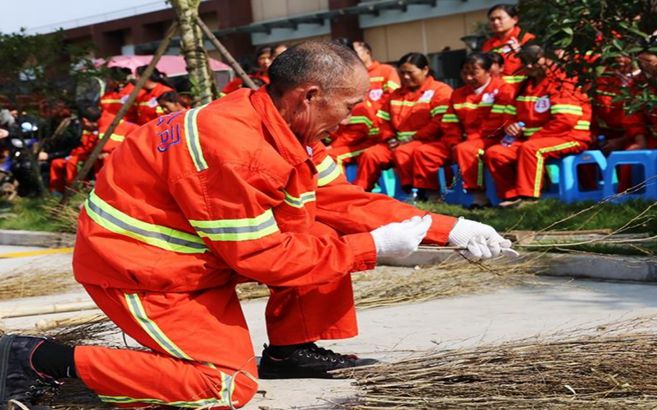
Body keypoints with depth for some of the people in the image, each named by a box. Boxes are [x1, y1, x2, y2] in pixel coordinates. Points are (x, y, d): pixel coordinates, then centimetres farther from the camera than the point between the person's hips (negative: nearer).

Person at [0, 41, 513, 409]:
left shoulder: (284, 126, -2)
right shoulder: (234, 149, -30)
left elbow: (343, 202, 3)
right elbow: (263, 257, -24)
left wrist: (449, 229, -4)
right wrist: (372, 247, -20)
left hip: (196, 251, 9)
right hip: (138, 264, -9)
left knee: (322, 232, 1)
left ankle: (293, 350, 14)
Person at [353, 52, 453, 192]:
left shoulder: (440, 90, -1)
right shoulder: (396, 94, 21)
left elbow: (440, 122, -13)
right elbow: (384, 121, 21)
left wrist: (413, 139, -16)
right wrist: (390, 139, 0)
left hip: (426, 142, -6)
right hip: (397, 144, 6)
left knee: (403, 153, -36)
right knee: (369, 154, -15)